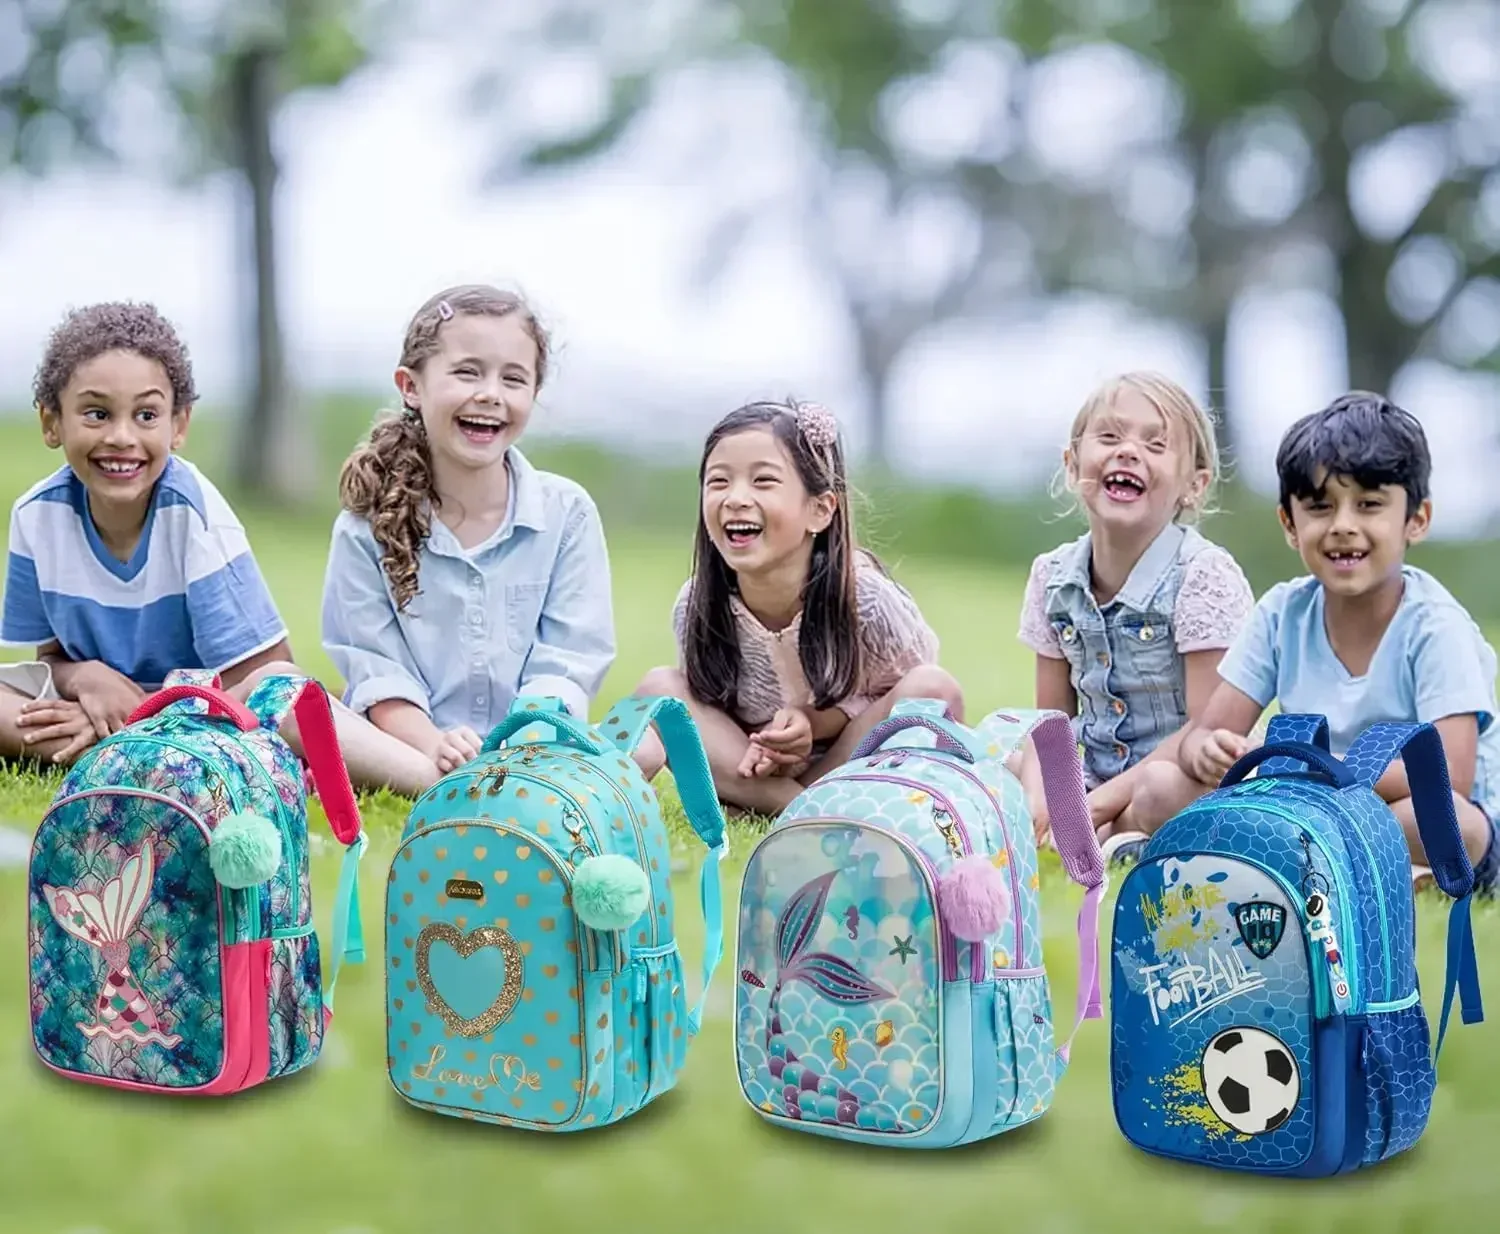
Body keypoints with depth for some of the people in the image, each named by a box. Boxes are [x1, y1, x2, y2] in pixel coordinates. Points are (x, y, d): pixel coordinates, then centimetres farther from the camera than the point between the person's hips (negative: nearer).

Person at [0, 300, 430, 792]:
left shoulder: (194, 513, -19)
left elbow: (259, 678, -18)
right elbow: (53, 655, 4)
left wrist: (138, 717, -21)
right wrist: (85, 677, -18)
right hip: (109, 708, 5)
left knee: (279, 684, -34)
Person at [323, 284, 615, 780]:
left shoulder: (567, 511, 4)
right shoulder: (368, 524, 2)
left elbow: (566, 665, -1)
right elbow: (375, 670, -5)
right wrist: (432, 746, -25)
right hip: (410, 749, -1)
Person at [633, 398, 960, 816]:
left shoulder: (867, 599, -23)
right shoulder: (696, 606, -16)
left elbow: (906, 699, -10)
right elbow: (707, 696, -1)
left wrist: (812, 722, -27)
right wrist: (763, 745, -23)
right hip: (748, 774, 2)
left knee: (933, 688, -26)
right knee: (658, 687, -17)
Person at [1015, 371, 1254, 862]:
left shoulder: (1204, 575, -14)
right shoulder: (1053, 575, 4)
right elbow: (1052, 719, 9)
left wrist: (1099, 802, -20)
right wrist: (1037, 799, -12)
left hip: (1193, 786, -7)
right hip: (1096, 780, 7)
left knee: (1161, 789, -38)